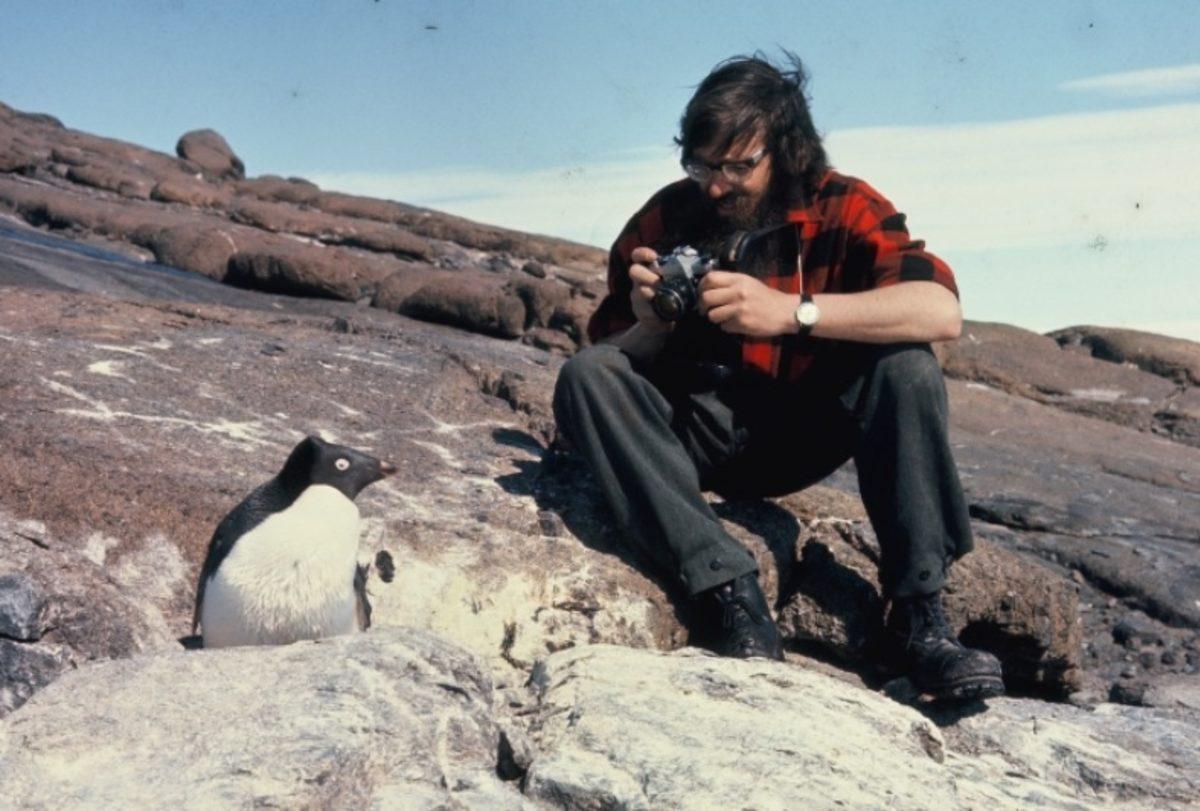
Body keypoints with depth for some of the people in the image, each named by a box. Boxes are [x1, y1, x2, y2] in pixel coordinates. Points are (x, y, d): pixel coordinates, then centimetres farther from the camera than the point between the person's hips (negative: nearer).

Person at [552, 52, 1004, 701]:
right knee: (585, 376, -25)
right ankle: (727, 592, -33)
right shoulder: (665, 220, -6)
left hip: (801, 433, -1)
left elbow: (941, 312, -26)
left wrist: (791, 312, -35)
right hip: (692, 435, 1)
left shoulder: (841, 209, -9)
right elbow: (609, 354, -1)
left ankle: (920, 615, -24)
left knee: (905, 368, -26)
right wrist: (650, 327, -25)